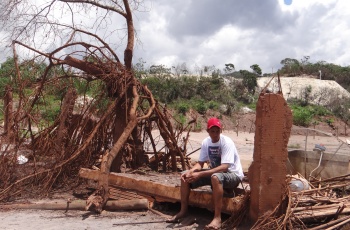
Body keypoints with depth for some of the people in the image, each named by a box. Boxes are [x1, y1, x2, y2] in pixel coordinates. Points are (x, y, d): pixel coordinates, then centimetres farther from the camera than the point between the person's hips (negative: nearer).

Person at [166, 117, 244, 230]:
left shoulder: (227, 142, -23)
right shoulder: (205, 142, -4)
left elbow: (224, 167, -33)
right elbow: (200, 163, 1)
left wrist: (200, 174, -39)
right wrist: (190, 171, -22)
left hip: (233, 174, -7)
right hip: (214, 172, 7)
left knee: (216, 177, -42)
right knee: (185, 176, -6)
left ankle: (217, 217, -34)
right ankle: (183, 211, 6)